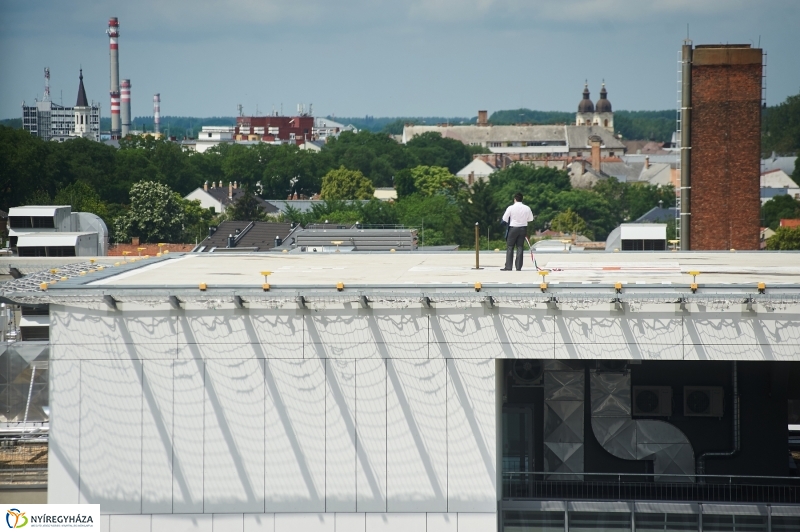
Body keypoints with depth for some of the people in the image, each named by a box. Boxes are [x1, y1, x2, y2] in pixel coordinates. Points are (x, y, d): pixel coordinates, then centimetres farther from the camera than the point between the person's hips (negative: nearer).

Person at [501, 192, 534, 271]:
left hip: (513, 228, -3)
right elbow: (531, 219, 7)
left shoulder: (511, 208, -11)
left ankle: (508, 267, -2)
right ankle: (518, 267, 4)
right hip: (523, 228, 3)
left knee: (510, 247, 3)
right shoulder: (527, 208, -3)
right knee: (520, 247, 7)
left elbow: (504, 219, -6)